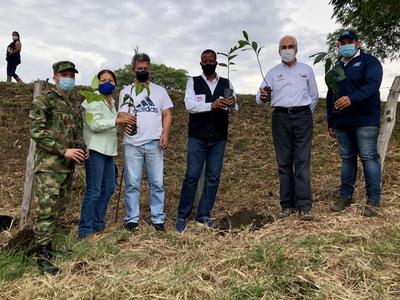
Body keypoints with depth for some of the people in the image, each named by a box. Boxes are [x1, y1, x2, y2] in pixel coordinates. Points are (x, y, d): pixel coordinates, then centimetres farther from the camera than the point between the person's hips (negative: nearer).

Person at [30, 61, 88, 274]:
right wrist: (64, 151, -18)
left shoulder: (76, 100, 14)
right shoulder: (43, 100, -6)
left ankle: (48, 245, 27)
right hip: (49, 165, -7)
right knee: (47, 209, -6)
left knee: (59, 208, 13)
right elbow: (37, 132, -13)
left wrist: (82, 149, 7)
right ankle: (42, 256, 1)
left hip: (68, 165, 7)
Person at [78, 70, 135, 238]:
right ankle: (85, 230, 0)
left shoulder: (111, 101, 19)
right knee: (94, 191, -9)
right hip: (95, 150, -9)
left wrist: (122, 119, 12)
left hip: (108, 150, 9)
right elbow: (94, 124, -20)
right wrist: (117, 120, -25)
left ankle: (98, 225, 24)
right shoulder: (94, 99, -6)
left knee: (108, 189, 12)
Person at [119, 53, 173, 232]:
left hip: (154, 143, 1)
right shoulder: (126, 91, 10)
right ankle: (132, 219, 14)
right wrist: (125, 124, -20)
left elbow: (167, 114, 8)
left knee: (157, 183, 4)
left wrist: (165, 134, -7)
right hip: (132, 144, 0)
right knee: (132, 183, 3)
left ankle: (158, 219, 13)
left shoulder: (159, 90, 12)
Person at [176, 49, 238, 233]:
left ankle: (204, 215, 14)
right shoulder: (193, 82, 5)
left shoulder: (226, 83, 11)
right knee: (192, 176, -5)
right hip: (197, 137, -2)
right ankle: (182, 216, 5)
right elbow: (189, 105, -9)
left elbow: (234, 109, 4)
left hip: (219, 138, 3)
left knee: (213, 178, 4)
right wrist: (212, 105, -23)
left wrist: (232, 104, -20)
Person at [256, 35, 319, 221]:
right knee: (284, 162, 0)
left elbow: (314, 96, 20)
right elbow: (260, 98, 5)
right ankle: (287, 205, 6)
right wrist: (263, 97, -18)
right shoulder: (273, 73, 14)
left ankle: (304, 207, -7)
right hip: (280, 117, 1)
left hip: (302, 117, 0)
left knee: (302, 162, -7)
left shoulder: (306, 70, 15)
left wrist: (305, 114, 10)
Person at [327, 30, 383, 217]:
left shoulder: (369, 62, 2)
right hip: (342, 122, 6)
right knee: (347, 159, 9)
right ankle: (345, 196, 16)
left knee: (369, 158, -6)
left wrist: (352, 99, -33)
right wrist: (330, 122, 17)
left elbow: (372, 85, -16)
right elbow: (330, 97, 22)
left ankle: (373, 200, 0)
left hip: (365, 120, -6)